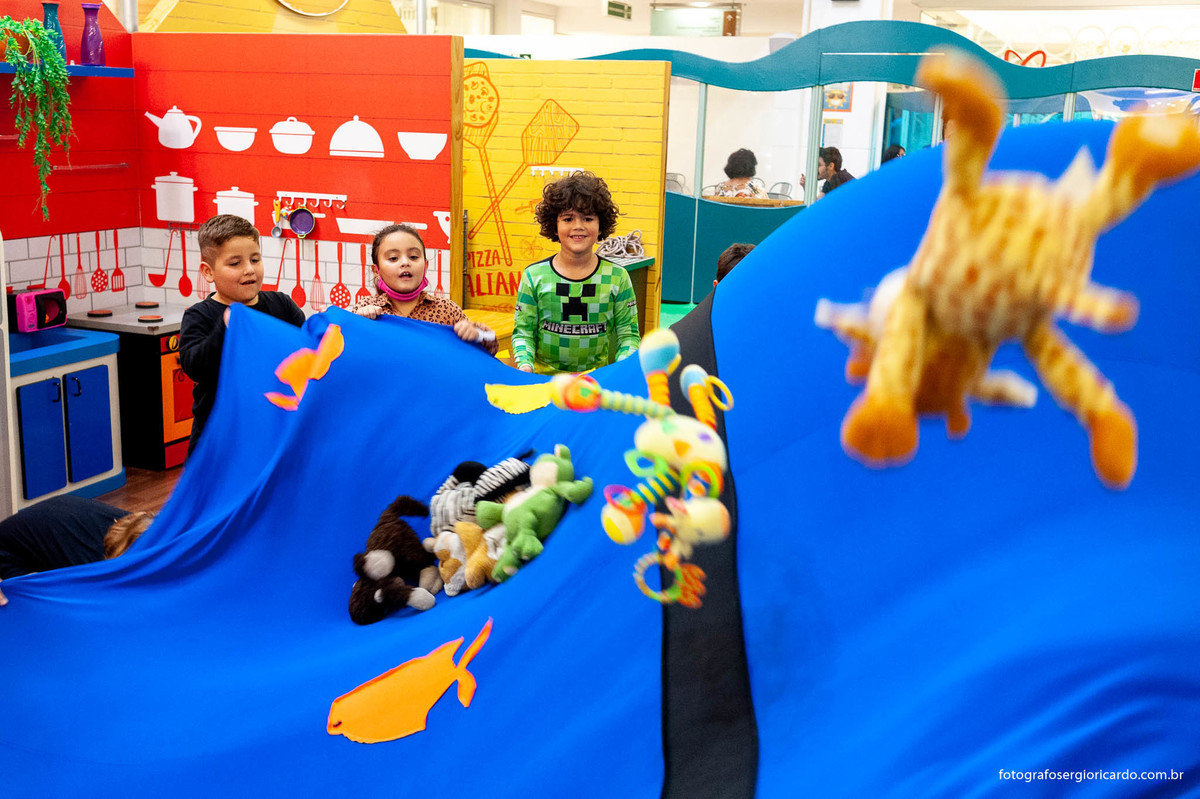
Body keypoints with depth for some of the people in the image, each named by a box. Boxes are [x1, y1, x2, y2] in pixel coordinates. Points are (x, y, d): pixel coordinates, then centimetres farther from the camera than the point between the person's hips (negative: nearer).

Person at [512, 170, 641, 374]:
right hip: (543, 380, 0)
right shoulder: (534, 276, 5)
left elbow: (628, 334, 7)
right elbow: (523, 331, 7)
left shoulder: (617, 277, 6)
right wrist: (525, 365, -13)